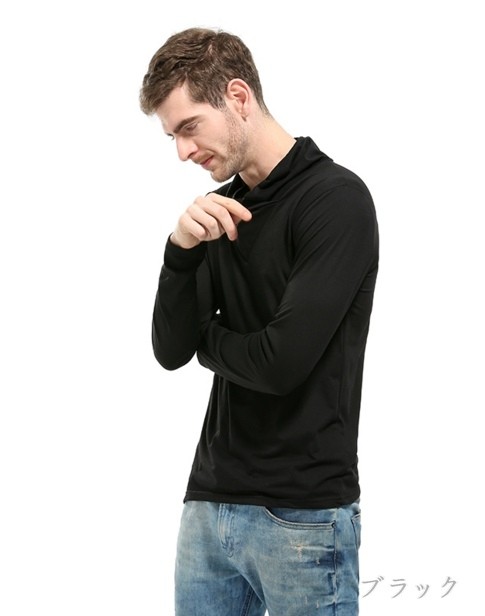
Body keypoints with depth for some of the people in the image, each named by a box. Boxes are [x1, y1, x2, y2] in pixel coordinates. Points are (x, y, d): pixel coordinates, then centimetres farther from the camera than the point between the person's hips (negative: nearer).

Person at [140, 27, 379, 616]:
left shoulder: (336, 198, -13)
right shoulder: (217, 210, 10)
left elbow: (283, 362, -20)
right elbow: (171, 350, 5)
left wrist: (209, 338, 0)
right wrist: (182, 249, -11)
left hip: (302, 516, -6)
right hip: (210, 501, 7)